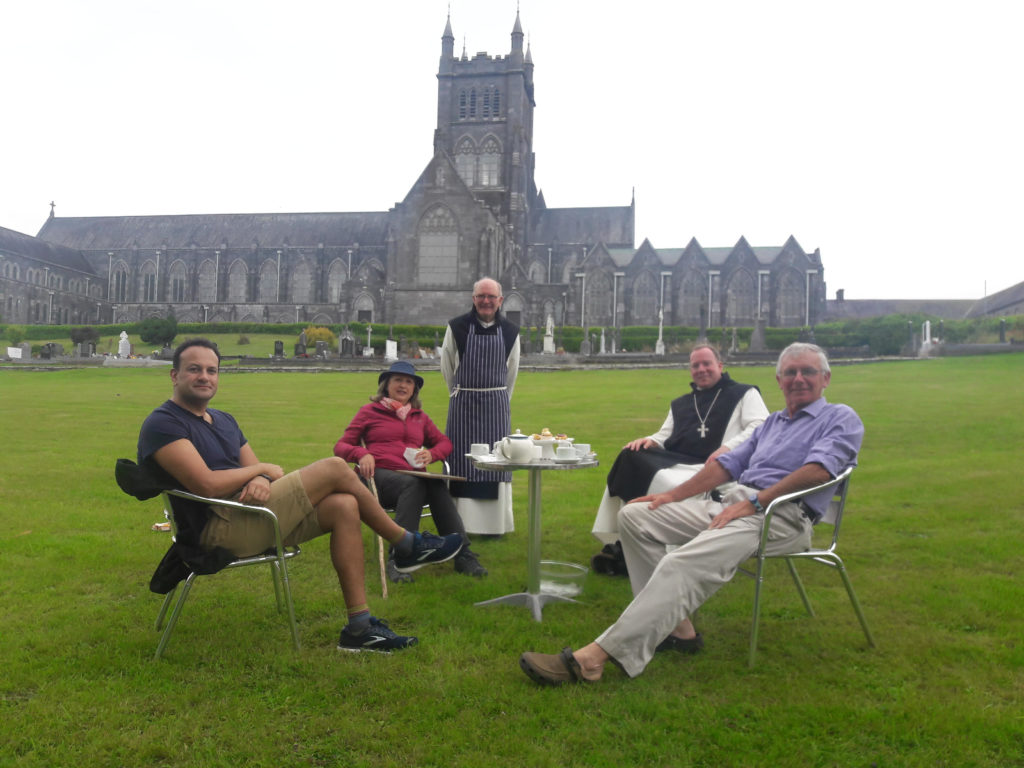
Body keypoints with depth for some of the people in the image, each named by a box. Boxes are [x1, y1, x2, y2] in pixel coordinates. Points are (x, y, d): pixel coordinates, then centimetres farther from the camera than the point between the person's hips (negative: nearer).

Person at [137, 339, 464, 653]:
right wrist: (263, 469, -5)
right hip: (217, 529, -9)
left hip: (245, 517, 9)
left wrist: (261, 481, -10)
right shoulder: (163, 424, -7)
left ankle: (359, 627, -11)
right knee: (334, 468, -16)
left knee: (344, 506, -12)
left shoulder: (223, 420, 22)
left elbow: (255, 470, 15)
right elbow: (207, 485, -19)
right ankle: (407, 545, 1)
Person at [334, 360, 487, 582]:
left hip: (414, 476, 3)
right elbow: (340, 446, 12)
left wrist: (431, 454, 4)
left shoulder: (420, 417, 29)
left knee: (437, 486, -34)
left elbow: (445, 442, 29)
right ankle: (397, 558, -43)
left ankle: (462, 554, -39)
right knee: (413, 484, -38)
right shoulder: (370, 411, 18)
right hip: (379, 475, -3)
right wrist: (362, 454, -11)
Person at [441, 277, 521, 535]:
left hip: (496, 404, 2)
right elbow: (447, 368, 7)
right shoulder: (456, 327, -3)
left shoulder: (510, 331, 3)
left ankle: (495, 523, 13)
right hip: (463, 404, -1)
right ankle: (457, 523, 9)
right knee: (461, 462, 0)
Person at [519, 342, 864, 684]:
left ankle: (595, 657, -37)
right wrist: (672, 495, 13)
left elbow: (819, 469, -13)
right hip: (730, 503, 9)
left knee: (683, 564, -32)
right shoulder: (772, 422, 29)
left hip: (780, 516, -9)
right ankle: (676, 626, -11)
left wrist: (754, 502, -21)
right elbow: (728, 463, 23)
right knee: (634, 516, -4)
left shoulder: (841, 419, 6)